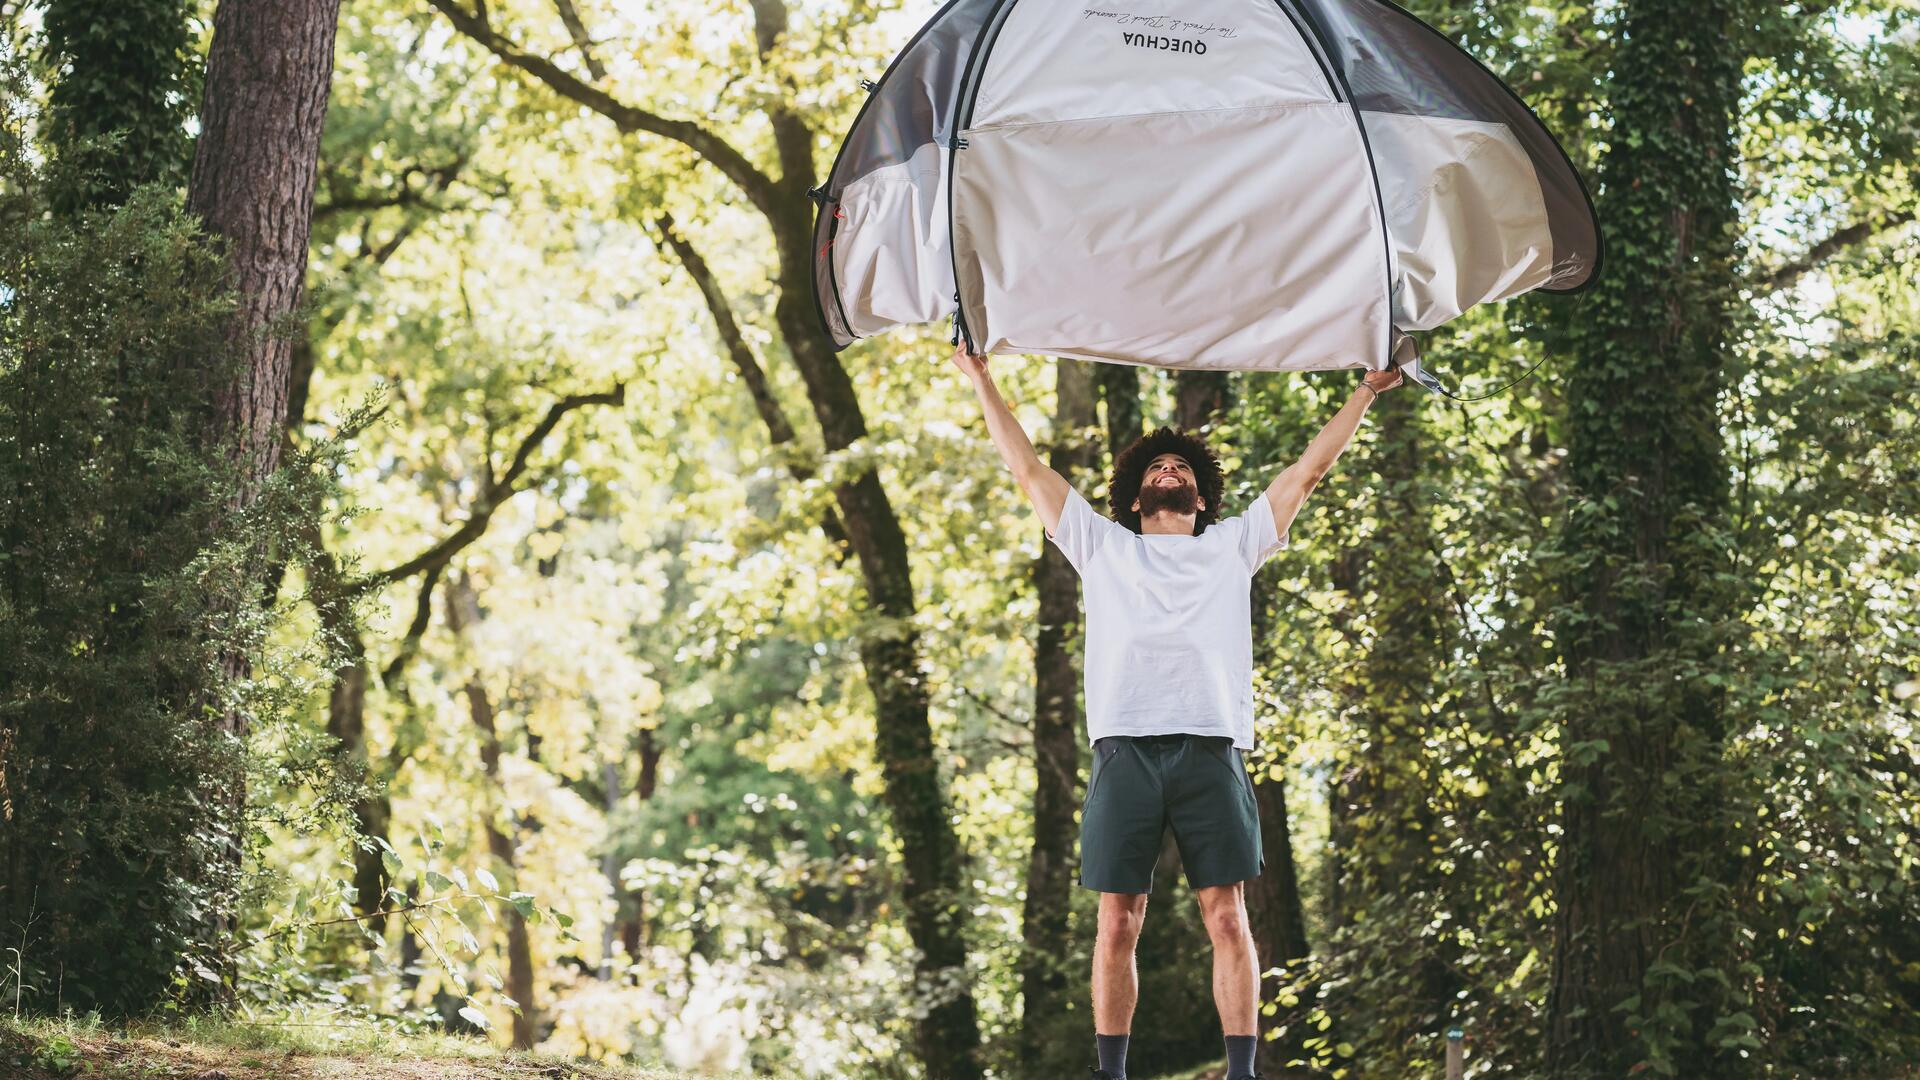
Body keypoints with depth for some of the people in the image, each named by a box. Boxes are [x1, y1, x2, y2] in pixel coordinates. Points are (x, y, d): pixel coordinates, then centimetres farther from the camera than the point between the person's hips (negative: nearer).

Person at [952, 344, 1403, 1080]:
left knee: (1227, 918, -5)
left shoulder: (1232, 547, 23)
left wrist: (1364, 393, 24)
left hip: (1210, 753, 0)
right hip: (1125, 750, 0)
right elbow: (1027, 469, 24)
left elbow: (1306, 472, 24)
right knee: (1117, 924, -1)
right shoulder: (1102, 548, 22)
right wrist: (981, 381, 26)